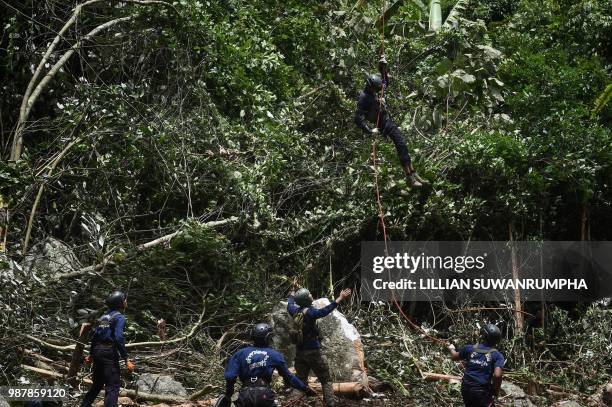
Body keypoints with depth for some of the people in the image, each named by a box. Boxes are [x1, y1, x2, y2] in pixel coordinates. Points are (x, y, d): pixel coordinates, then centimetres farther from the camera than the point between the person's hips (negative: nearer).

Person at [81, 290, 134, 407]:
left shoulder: (104, 317, 16)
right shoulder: (119, 317, -8)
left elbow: (94, 336, 17)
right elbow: (119, 339, -19)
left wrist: (91, 354, 28)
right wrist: (126, 360, -20)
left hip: (97, 352, 8)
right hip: (109, 353, -8)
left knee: (97, 384, 21)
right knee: (113, 387, -10)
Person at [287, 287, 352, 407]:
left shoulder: (295, 311, 3)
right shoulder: (309, 312, -18)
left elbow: (290, 304, 27)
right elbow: (324, 311, -37)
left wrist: (292, 296, 48)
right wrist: (340, 299, -42)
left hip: (299, 351, 7)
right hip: (313, 351, -7)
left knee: (300, 380, 15)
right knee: (325, 380, 0)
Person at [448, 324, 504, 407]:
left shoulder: (470, 348, 4)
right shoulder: (497, 355, -5)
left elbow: (455, 357, 23)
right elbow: (497, 375, -20)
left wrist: (452, 349, 45)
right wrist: (496, 390, -3)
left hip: (466, 388, 4)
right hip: (482, 392, -4)